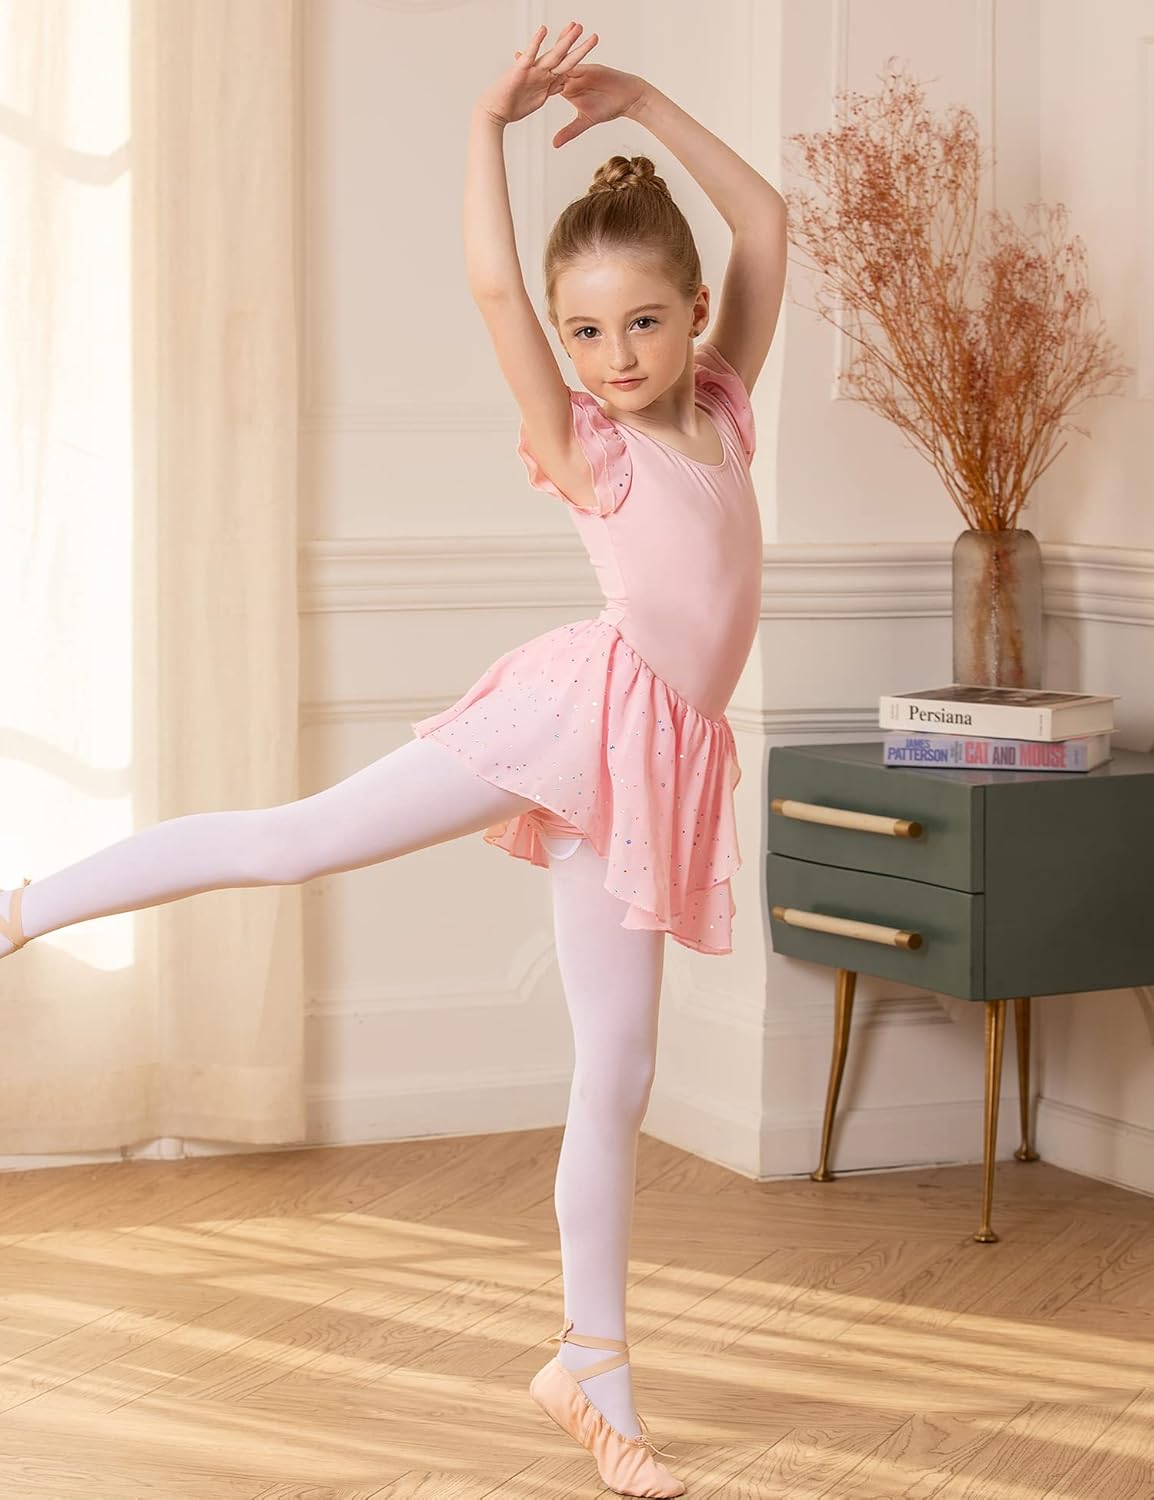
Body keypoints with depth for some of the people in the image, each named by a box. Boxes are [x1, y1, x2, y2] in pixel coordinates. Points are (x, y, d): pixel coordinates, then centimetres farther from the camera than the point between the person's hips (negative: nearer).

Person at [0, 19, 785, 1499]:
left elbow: (763, 224, 17)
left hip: (654, 762, 5)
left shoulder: (721, 406, 13)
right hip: (583, 708, -5)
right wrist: (489, 123, -9)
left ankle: (592, 1367, 16)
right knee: (297, 839, -15)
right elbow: (489, 284, -15)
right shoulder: (581, 441, -2)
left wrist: (644, 100, 12)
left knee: (616, 1072, 7)